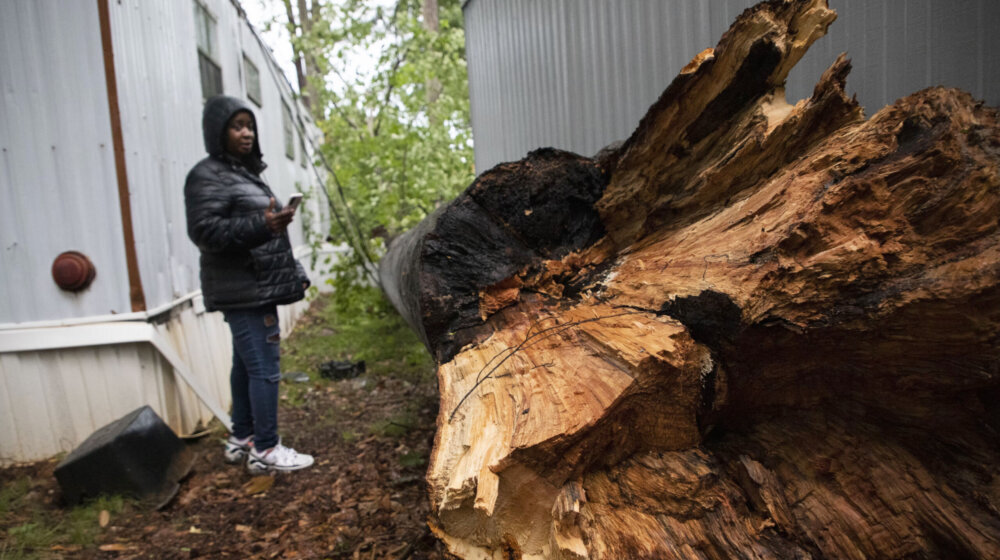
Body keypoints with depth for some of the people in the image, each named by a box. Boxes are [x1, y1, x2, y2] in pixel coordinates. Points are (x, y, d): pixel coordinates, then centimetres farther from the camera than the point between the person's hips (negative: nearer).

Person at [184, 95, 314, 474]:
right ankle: (265, 450, 0)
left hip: (257, 287, 10)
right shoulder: (207, 176, -8)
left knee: (246, 364, 14)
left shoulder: (245, 172, 21)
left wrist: (294, 273, 25)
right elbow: (204, 232, -19)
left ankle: (241, 439, 24)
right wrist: (261, 224, -31)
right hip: (242, 290, -10)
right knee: (264, 368, -9)